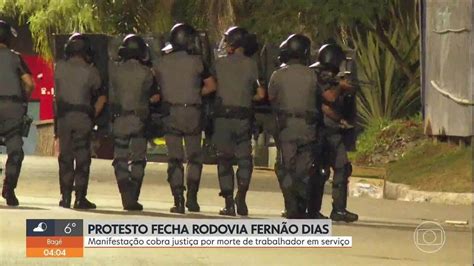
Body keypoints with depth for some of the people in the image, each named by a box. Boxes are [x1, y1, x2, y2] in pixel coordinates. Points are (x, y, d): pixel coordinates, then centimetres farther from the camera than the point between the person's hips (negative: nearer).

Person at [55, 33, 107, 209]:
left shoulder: (59, 67, 2)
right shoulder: (91, 71, -3)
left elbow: (57, 93, 9)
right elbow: (101, 97, -1)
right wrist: (93, 115, 7)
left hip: (63, 116, 2)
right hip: (83, 117, -2)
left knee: (65, 157, 10)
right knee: (82, 158, 1)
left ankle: (65, 197, 9)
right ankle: (80, 197, -2)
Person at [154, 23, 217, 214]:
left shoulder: (162, 63, 1)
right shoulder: (196, 61, -4)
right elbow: (211, 86, -1)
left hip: (170, 112, 1)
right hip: (192, 112, -1)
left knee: (175, 158, 4)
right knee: (194, 157, 11)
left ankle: (178, 200, -2)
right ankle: (192, 197, 2)